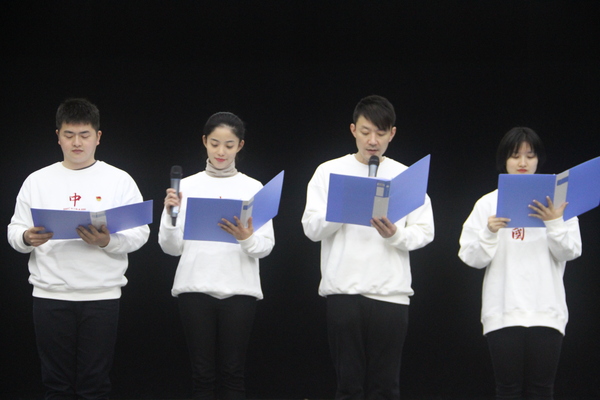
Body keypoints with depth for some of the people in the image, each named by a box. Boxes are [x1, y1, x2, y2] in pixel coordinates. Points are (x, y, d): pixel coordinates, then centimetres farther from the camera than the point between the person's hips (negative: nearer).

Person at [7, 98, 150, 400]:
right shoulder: (37, 181, 10)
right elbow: (14, 231, 9)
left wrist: (107, 241, -19)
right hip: (50, 295, 1)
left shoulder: (119, 181, 5)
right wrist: (28, 238, -14)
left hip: (101, 295, -1)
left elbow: (140, 233, 0)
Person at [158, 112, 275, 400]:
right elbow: (172, 247, 4)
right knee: (203, 374, 0)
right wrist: (169, 213, -12)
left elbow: (266, 246, 2)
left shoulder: (253, 188, 7)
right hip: (195, 288, 0)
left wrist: (247, 238, -19)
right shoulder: (187, 187, 7)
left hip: (239, 289, 0)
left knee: (232, 372, 0)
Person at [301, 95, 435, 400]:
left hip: (390, 292, 0)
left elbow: (424, 232, 6)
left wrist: (395, 235, -14)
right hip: (344, 290, 0)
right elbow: (311, 228, 1)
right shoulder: (330, 172, 8)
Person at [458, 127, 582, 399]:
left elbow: (570, 252, 2)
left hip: (546, 310, 0)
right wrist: (490, 232, -15)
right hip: (503, 312, 0)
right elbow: (471, 258, 3)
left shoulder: (555, 201, 10)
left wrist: (555, 223, -15)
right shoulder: (488, 203, 9)